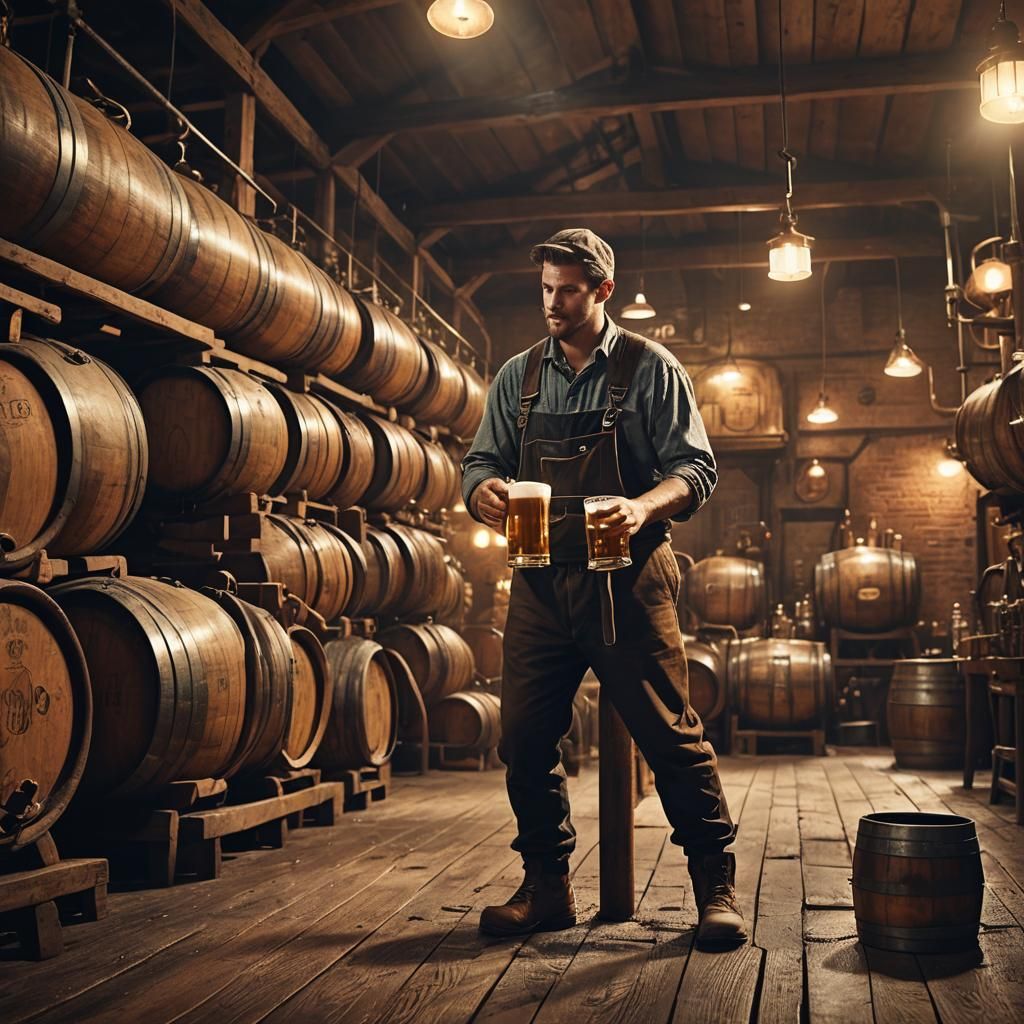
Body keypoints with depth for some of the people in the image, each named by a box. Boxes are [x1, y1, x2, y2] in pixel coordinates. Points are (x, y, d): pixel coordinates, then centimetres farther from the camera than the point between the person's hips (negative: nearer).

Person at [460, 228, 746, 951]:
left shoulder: (649, 368, 2)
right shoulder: (518, 376, 14)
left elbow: (695, 467, -2)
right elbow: (481, 460, 14)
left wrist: (645, 507, -23)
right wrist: (483, 489, -11)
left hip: (626, 579, -4)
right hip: (540, 580, 4)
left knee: (671, 733, -4)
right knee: (525, 737, 4)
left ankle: (717, 887, 12)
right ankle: (547, 888, 21)